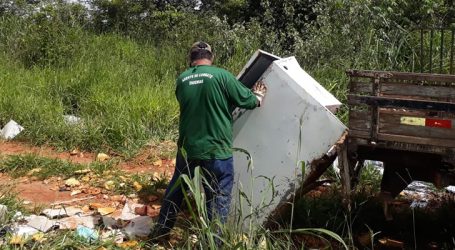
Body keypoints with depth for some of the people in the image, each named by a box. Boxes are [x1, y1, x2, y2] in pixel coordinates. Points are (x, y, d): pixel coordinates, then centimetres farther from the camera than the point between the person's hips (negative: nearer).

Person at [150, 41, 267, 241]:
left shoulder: (182, 80, 4)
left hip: (187, 147, 5)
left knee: (176, 190, 24)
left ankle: (160, 232, 38)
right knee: (218, 199, 6)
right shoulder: (222, 75, -10)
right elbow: (248, 101, -3)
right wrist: (259, 94, 21)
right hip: (216, 150, -5)